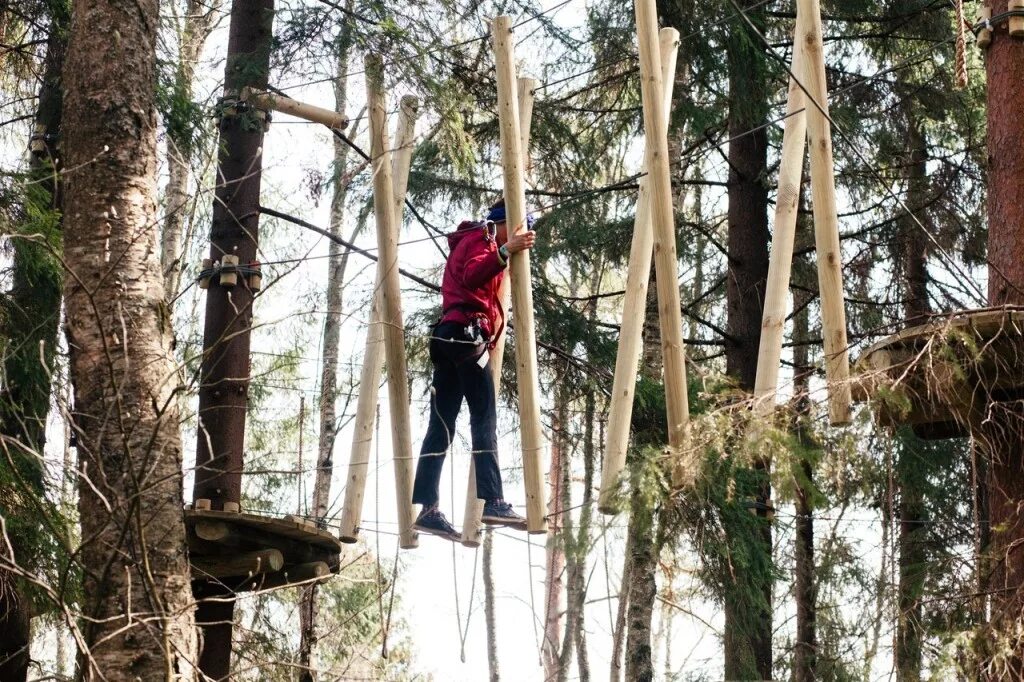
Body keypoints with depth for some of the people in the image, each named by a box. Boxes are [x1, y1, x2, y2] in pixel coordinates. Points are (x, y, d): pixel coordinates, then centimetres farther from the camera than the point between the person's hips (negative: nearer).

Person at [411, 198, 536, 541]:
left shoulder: (471, 243, 30)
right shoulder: (481, 238, 0)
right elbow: (472, 275, -20)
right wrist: (506, 251, -33)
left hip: (449, 335, 10)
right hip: (467, 332, -10)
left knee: (442, 425, 1)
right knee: (484, 419, -17)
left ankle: (428, 508, -5)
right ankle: (493, 502, -27)